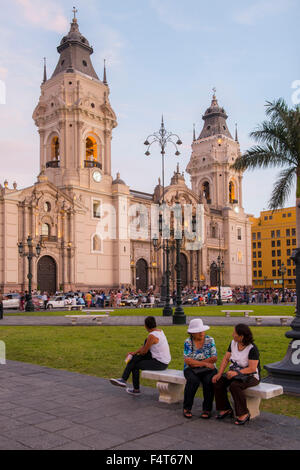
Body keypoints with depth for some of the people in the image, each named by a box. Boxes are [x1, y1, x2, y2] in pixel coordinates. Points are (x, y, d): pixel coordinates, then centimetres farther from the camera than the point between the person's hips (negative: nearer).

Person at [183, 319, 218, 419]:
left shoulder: (210, 340, 2)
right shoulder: (188, 342, -1)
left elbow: (214, 358, -5)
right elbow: (187, 361, -10)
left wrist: (195, 363, -10)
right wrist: (205, 363, -15)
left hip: (208, 369, 1)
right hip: (191, 370, -1)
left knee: (209, 381, -31)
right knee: (193, 380, -32)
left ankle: (207, 409, -17)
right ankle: (187, 408, -17)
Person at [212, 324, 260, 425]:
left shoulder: (252, 348, -20)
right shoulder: (233, 343, 1)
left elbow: (252, 368, -24)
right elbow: (226, 359, 3)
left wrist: (236, 373, -32)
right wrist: (219, 373, -9)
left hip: (250, 376, -7)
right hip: (235, 373, 7)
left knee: (234, 386, -35)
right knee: (217, 382, -17)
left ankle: (244, 414, -17)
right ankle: (226, 409, 1)